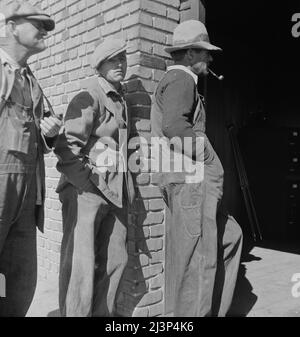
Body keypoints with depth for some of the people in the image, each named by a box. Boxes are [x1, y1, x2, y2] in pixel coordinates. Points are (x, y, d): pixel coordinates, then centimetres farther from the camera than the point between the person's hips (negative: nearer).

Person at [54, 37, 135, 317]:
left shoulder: (120, 100, 19)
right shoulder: (88, 99, -6)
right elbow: (67, 147, -13)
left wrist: (123, 186, 17)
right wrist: (90, 184, -16)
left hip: (114, 192, 8)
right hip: (86, 190, -8)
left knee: (114, 260, 9)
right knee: (81, 264, -6)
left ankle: (103, 314, 21)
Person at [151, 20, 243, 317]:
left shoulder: (172, 80, 24)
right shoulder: (181, 79, -9)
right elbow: (174, 125, -27)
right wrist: (207, 156, -15)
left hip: (192, 180, 11)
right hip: (189, 179, -11)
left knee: (229, 236, 17)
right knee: (199, 258, -3)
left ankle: (215, 309, 24)